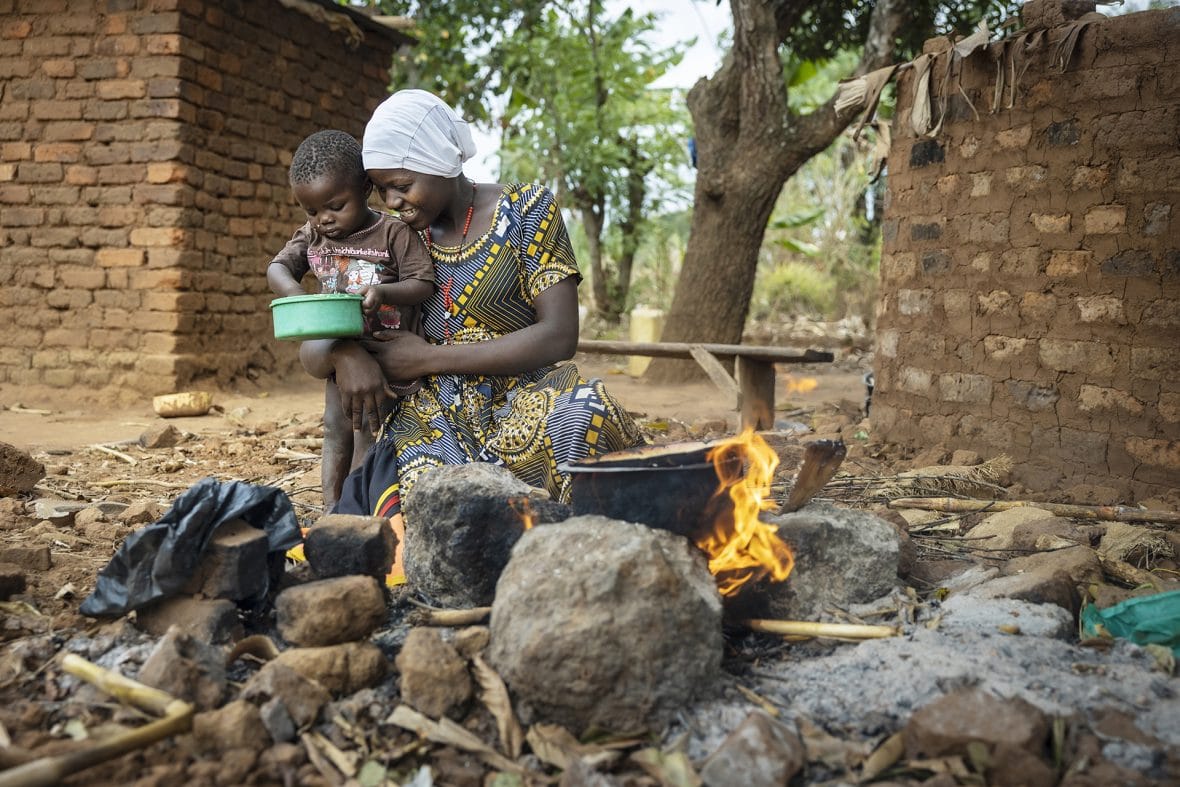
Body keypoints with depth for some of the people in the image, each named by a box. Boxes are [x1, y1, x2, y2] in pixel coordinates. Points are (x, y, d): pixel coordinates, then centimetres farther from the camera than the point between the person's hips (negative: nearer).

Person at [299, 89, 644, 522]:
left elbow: (559, 336, -10)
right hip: (433, 417, 1)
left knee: (582, 414, -36)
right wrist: (344, 354, -16)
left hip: (521, 402, -1)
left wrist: (429, 358, -12)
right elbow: (312, 348, 11)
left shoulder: (526, 209, 1)